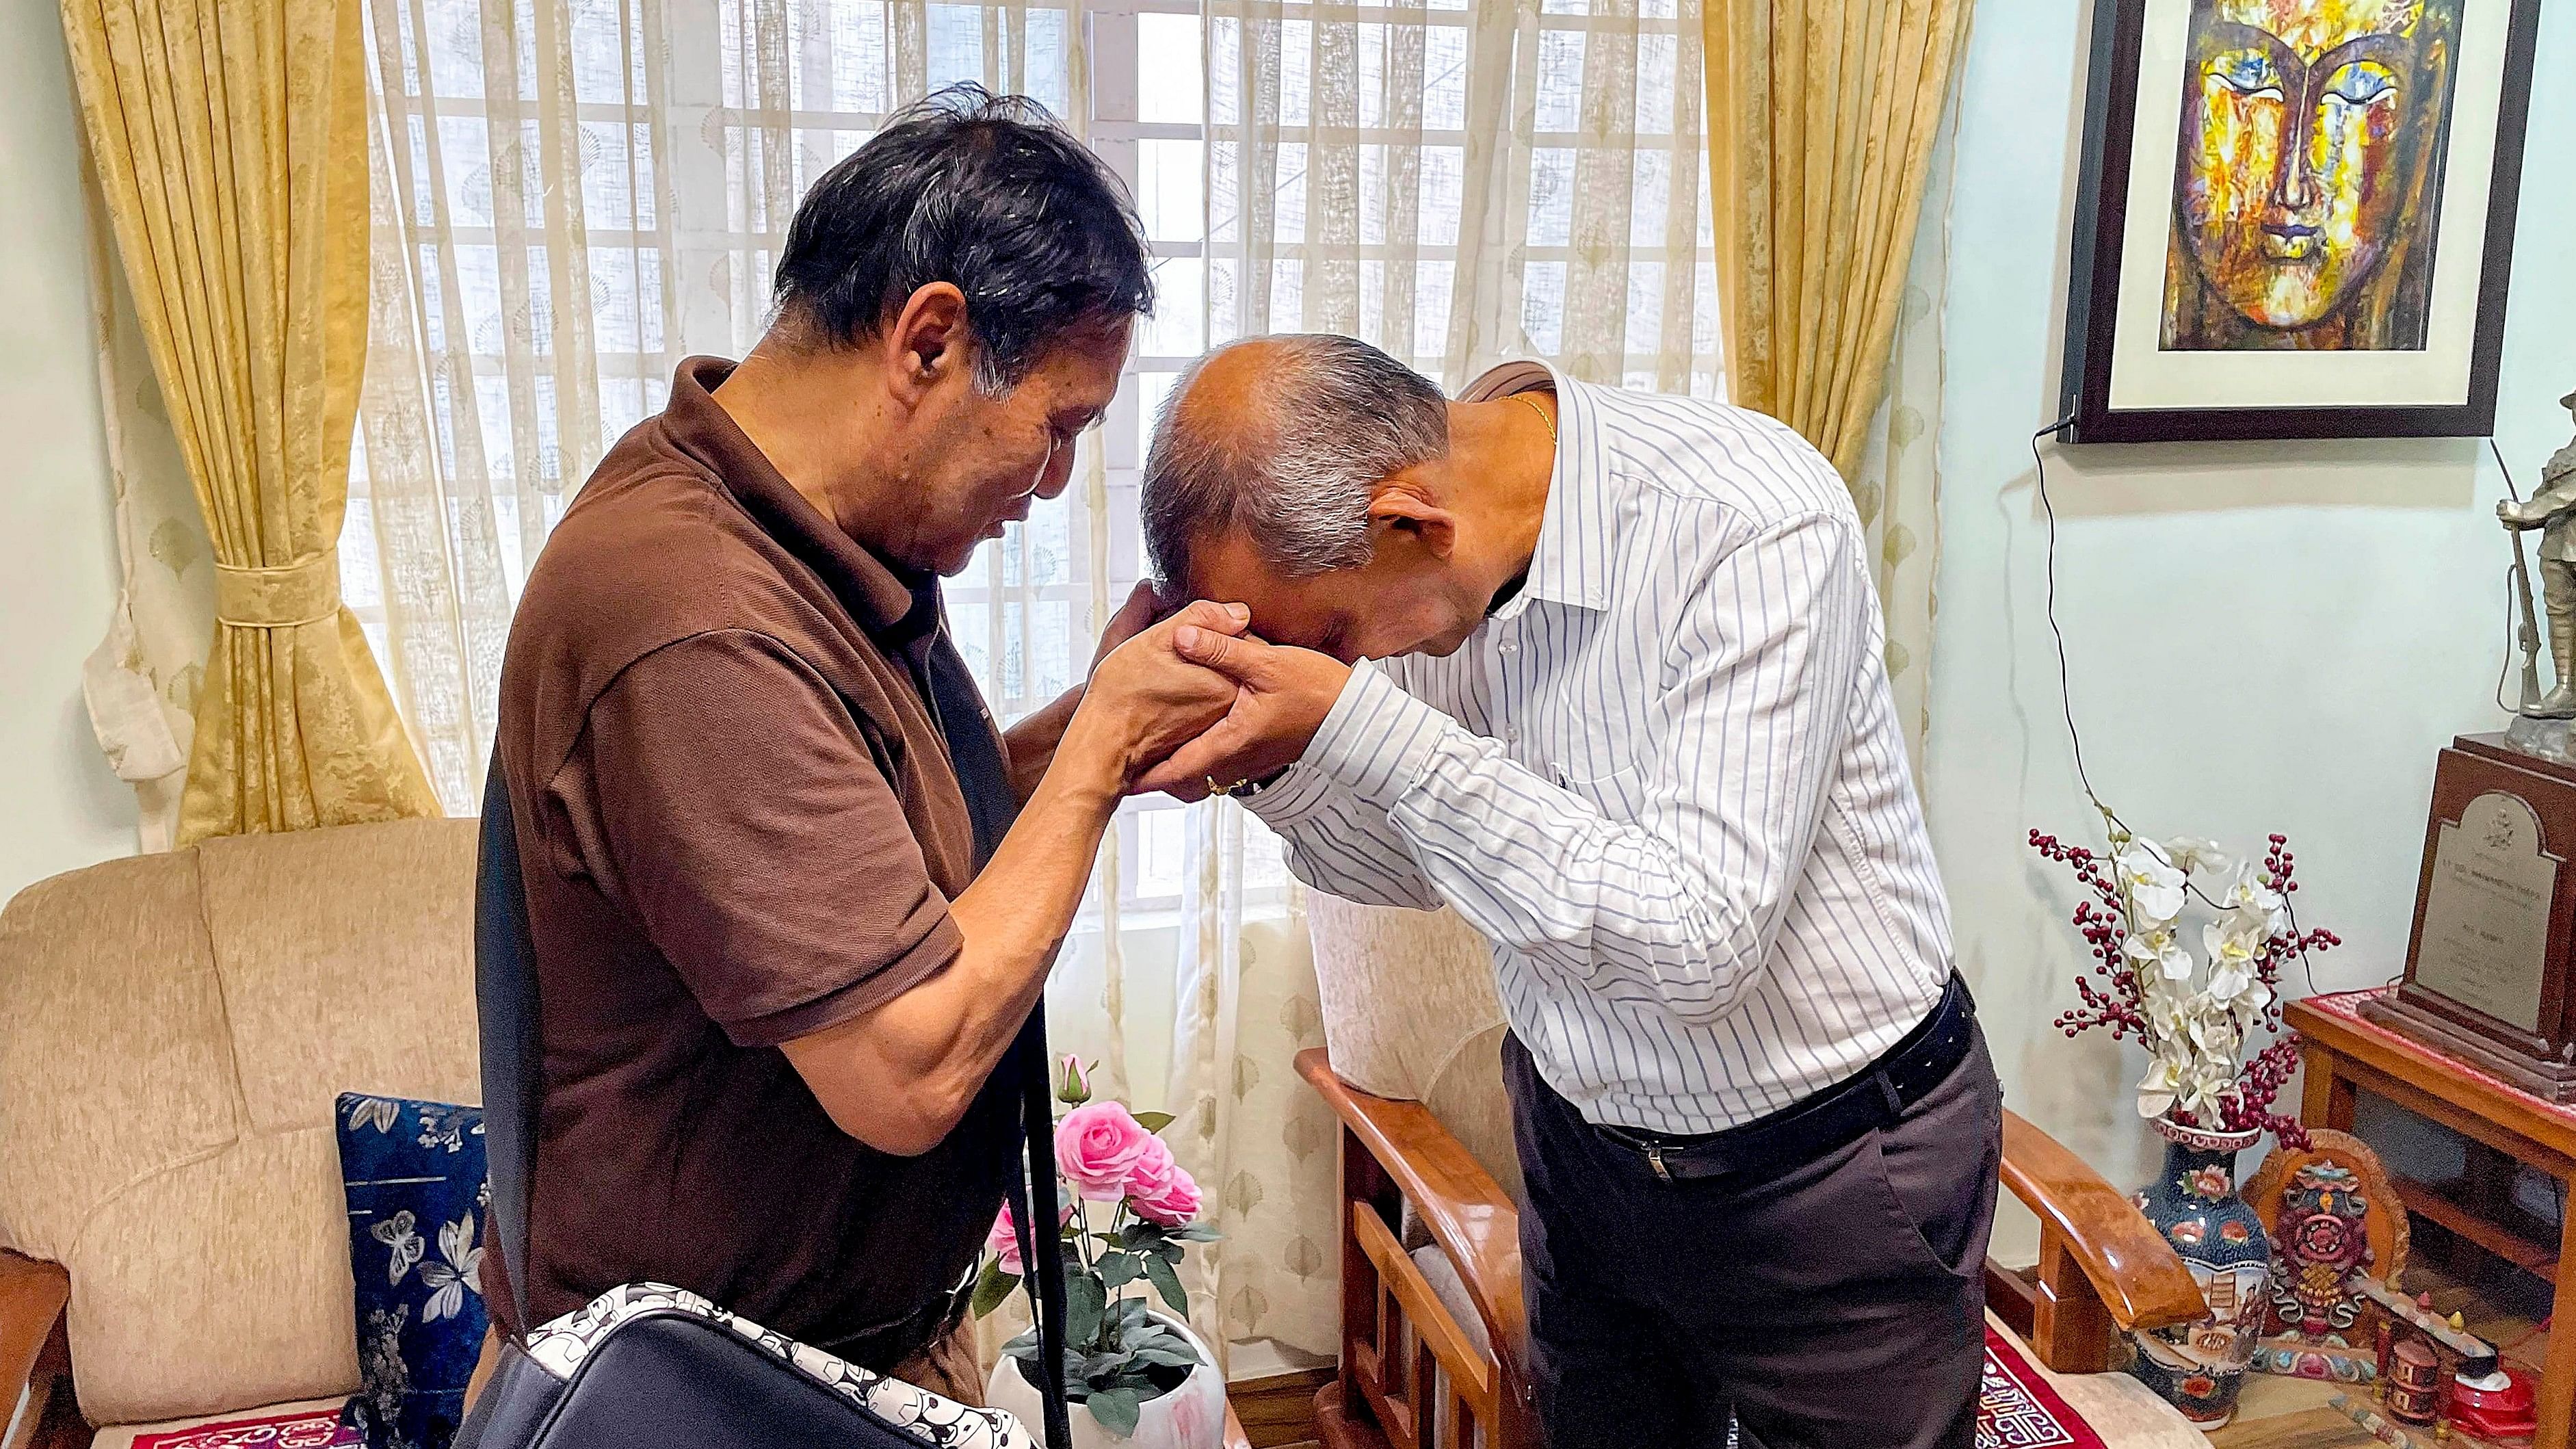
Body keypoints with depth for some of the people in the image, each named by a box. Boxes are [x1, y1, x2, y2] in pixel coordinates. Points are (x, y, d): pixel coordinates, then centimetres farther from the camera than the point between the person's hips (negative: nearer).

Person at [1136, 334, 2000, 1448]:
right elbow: (1414, 867, 3)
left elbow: (1700, 944, -34)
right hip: (1583, 1136, 6)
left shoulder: (1754, 526, -29)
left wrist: (1354, 721, -35)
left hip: (1822, 1169, -5)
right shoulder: (1434, 565, -10)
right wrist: (1272, 764, -19)